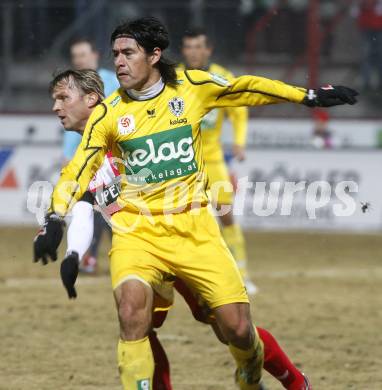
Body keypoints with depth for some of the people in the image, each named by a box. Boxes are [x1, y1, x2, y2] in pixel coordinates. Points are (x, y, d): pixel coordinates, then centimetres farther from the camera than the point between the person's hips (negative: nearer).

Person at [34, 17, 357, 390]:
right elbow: (78, 169, -2)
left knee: (238, 328, -4)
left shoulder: (192, 87, 0)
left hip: (194, 228, 1)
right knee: (132, 312, -28)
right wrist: (55, 219, -15)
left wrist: (309, 96, 15)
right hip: (137, 230, -1)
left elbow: (248, 90, 11)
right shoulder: (108, 114, -1)